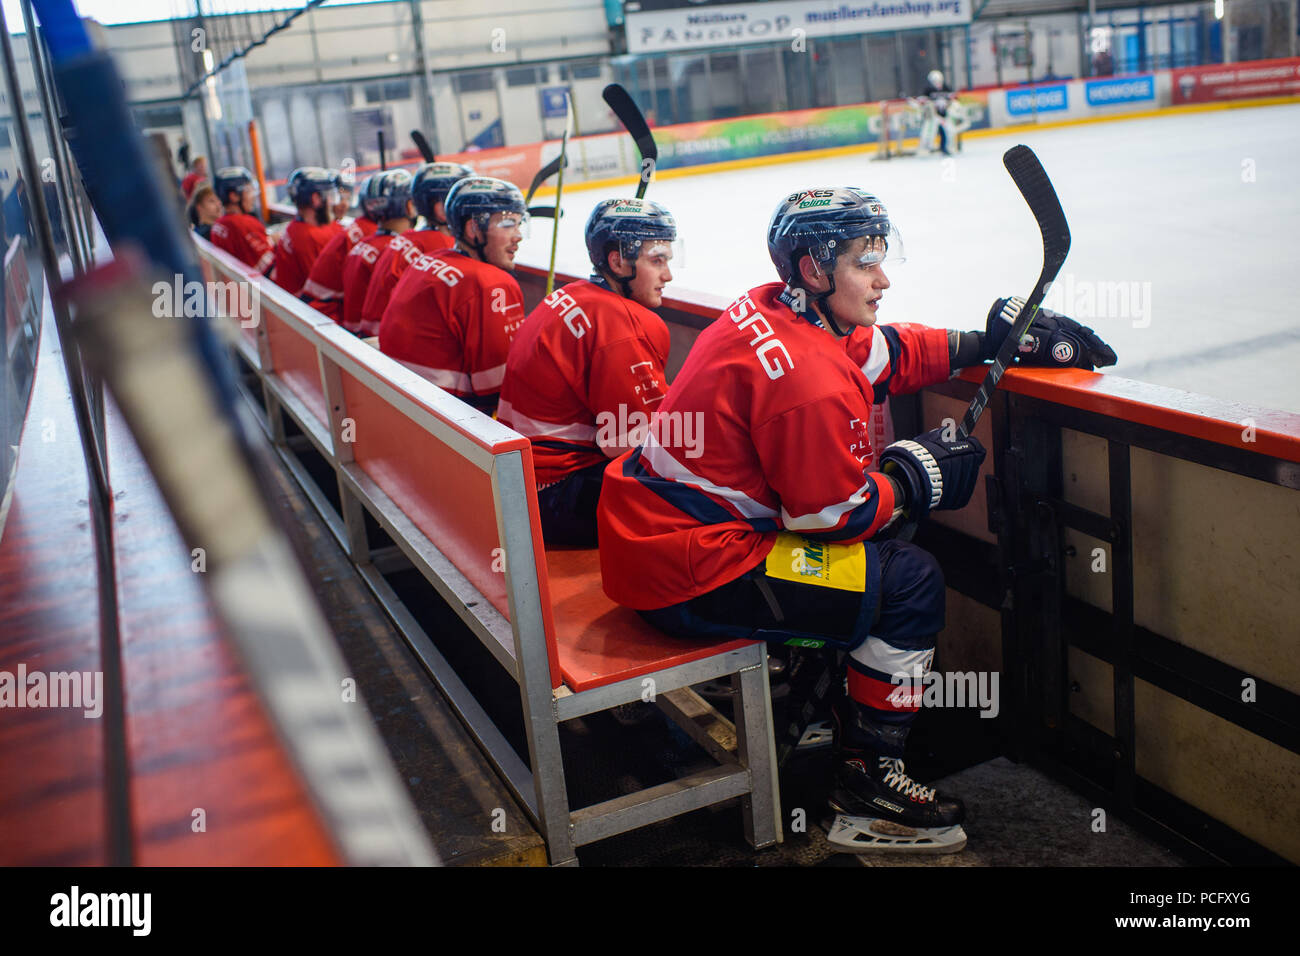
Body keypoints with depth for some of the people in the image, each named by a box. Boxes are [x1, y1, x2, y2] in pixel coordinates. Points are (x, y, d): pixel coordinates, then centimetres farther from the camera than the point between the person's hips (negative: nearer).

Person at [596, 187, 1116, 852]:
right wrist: (918, 478, -2)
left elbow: (886, 354, 16)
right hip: (683, 576, -10)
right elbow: (835, 511, -16)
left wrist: (987, 342, 12)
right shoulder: (809, 379, -24)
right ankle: (865, 776, 6)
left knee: (872, 538, 23)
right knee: (911, 583, -6)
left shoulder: (771, 312, 5)